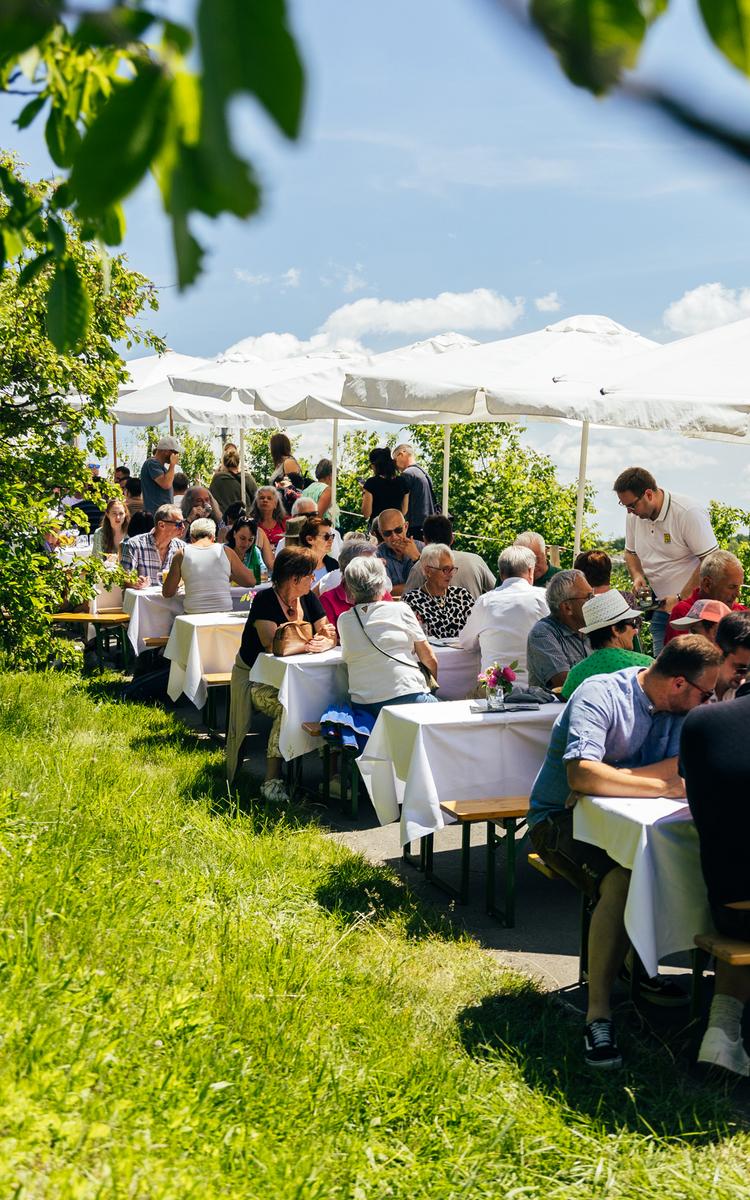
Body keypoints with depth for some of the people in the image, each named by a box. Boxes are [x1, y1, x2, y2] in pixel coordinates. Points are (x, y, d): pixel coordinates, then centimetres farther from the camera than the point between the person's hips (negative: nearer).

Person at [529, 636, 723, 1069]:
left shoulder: (677, 707, 4)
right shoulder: (599, 697, -20)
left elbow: (680, 768, -8)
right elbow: (581, 775, -34)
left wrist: (614, 777, -24)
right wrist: (663, 785, -30)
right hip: (561, 818, -7)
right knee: (622, 880, -34)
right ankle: (598, 1014, -27)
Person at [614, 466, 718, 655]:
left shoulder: (689, 513, -18)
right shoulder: (634, 515, 3)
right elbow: (630, 552, 20)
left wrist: (681, 598, -20)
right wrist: (637, 575, -1)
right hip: (662, 606, 6)